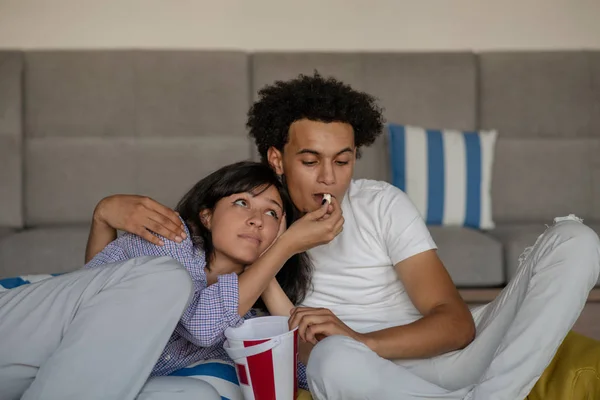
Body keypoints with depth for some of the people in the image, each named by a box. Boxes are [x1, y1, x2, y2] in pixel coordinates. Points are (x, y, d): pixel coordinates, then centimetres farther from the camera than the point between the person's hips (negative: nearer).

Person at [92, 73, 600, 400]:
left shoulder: (382, 204, 0)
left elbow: (456, 322, -8)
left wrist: (361, 341, -27)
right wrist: (115, 210, -18)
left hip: (452, 350, 3)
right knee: (333, 357, -40)